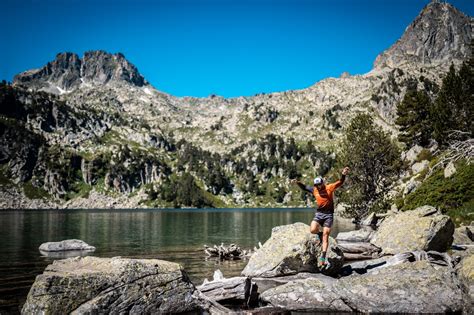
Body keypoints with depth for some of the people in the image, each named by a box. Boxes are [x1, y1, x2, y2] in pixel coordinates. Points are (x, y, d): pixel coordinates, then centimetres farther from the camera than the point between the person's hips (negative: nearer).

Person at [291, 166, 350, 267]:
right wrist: (297, 182, 6)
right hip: (318, 214, 3)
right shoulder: (314, 190, 8)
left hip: (328, 214, -3)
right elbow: (305, 187, 22)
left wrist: (343, 175, -32)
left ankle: (323, 257, -7)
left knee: (325, 236, -8)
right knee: (312, 230, -20)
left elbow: (340, 183, -14)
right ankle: (320, 233, 17)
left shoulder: (329, 188, -4)